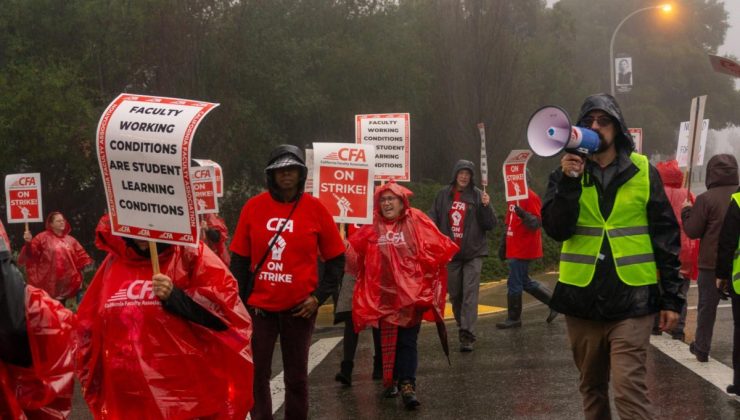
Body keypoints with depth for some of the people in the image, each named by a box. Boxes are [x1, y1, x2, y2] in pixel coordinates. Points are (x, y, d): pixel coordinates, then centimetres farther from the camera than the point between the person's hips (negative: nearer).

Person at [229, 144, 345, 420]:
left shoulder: (315, 208, -4)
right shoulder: (253, 207, -2)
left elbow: (336, 260, 3)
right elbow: (239, 259, 4)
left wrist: (319, 296, -6)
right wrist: (240, 301, 0)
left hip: (299, 308, -1)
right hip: (259, 306, 1)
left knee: (296, 376, 10)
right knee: (256, 373, 6)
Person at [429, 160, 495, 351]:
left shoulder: (478, 195, -2)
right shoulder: (443, 195, 4)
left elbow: (490, 225, -3)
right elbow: (433, 220, 5)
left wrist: (486, 206, -19)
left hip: (473, 253, -3)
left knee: (470, 294, -9)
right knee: (455, 294, 12)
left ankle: (467, 335, -13)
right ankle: (462, 326, 30)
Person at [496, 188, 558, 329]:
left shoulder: (531, 197, -14)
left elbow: (537, 222, -20)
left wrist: (523, 215, -37)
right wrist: (504, 245, 20)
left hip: (522, 250, -9)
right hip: (514, 249, 9)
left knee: (514, 284, -1)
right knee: (525, 282, 16)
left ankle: (513, 318, 10)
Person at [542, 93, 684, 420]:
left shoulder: (643, 172, 2)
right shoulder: (566, 173, 6)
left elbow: (666, 237, 3)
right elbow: (556, 230, -7)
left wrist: (672, 297, 0)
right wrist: (569, 183, -20)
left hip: (631, 299, -2)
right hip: (582, 299, 3)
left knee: (628, 388, -12)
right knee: (592, 387, 13)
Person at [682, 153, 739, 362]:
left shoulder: (705, 199, -11)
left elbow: (692, 231, -7)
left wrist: (686, 210, 7)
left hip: (711, 263, -2)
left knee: (707, 306, 9)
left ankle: (701, 349, 16)